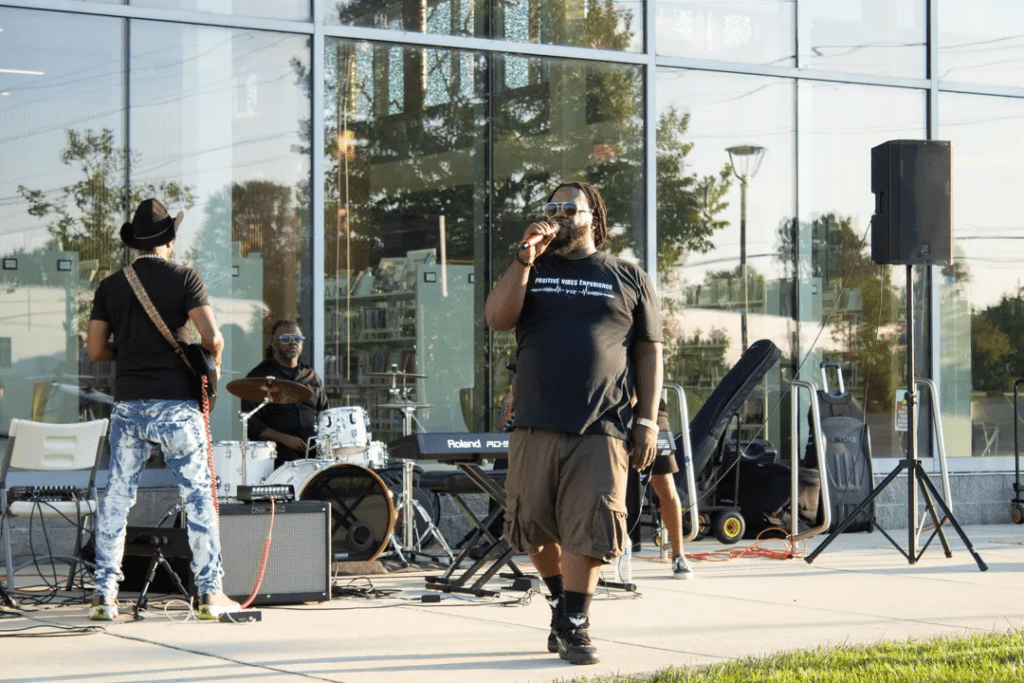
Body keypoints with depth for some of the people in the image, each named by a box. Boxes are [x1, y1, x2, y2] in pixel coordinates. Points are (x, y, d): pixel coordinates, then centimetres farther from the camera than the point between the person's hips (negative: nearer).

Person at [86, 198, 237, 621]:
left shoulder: (110, 286, 7)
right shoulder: (184, 279, -3)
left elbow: (95, 350, 6)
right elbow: (212, 337, -12)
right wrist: (213, 363, 9)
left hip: (128, 405, 3)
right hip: (176, 404, -3)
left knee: (116, 498, 8)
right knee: (199, 496, 3)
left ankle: (103, 594, 4)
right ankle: (210, 593, 2)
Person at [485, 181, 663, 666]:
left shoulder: (629, 278, 12)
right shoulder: (531, 271, 17)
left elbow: (649, 352, 10)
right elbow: (496, 319, 0)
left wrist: (647, 420, 1)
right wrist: (525, 259, -8)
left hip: (601, 430, -2)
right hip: (535, 427, 2)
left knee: (586, 528, -9)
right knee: (535, 526, 4)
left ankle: (574, 625, 0)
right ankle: (560, 602, 26)